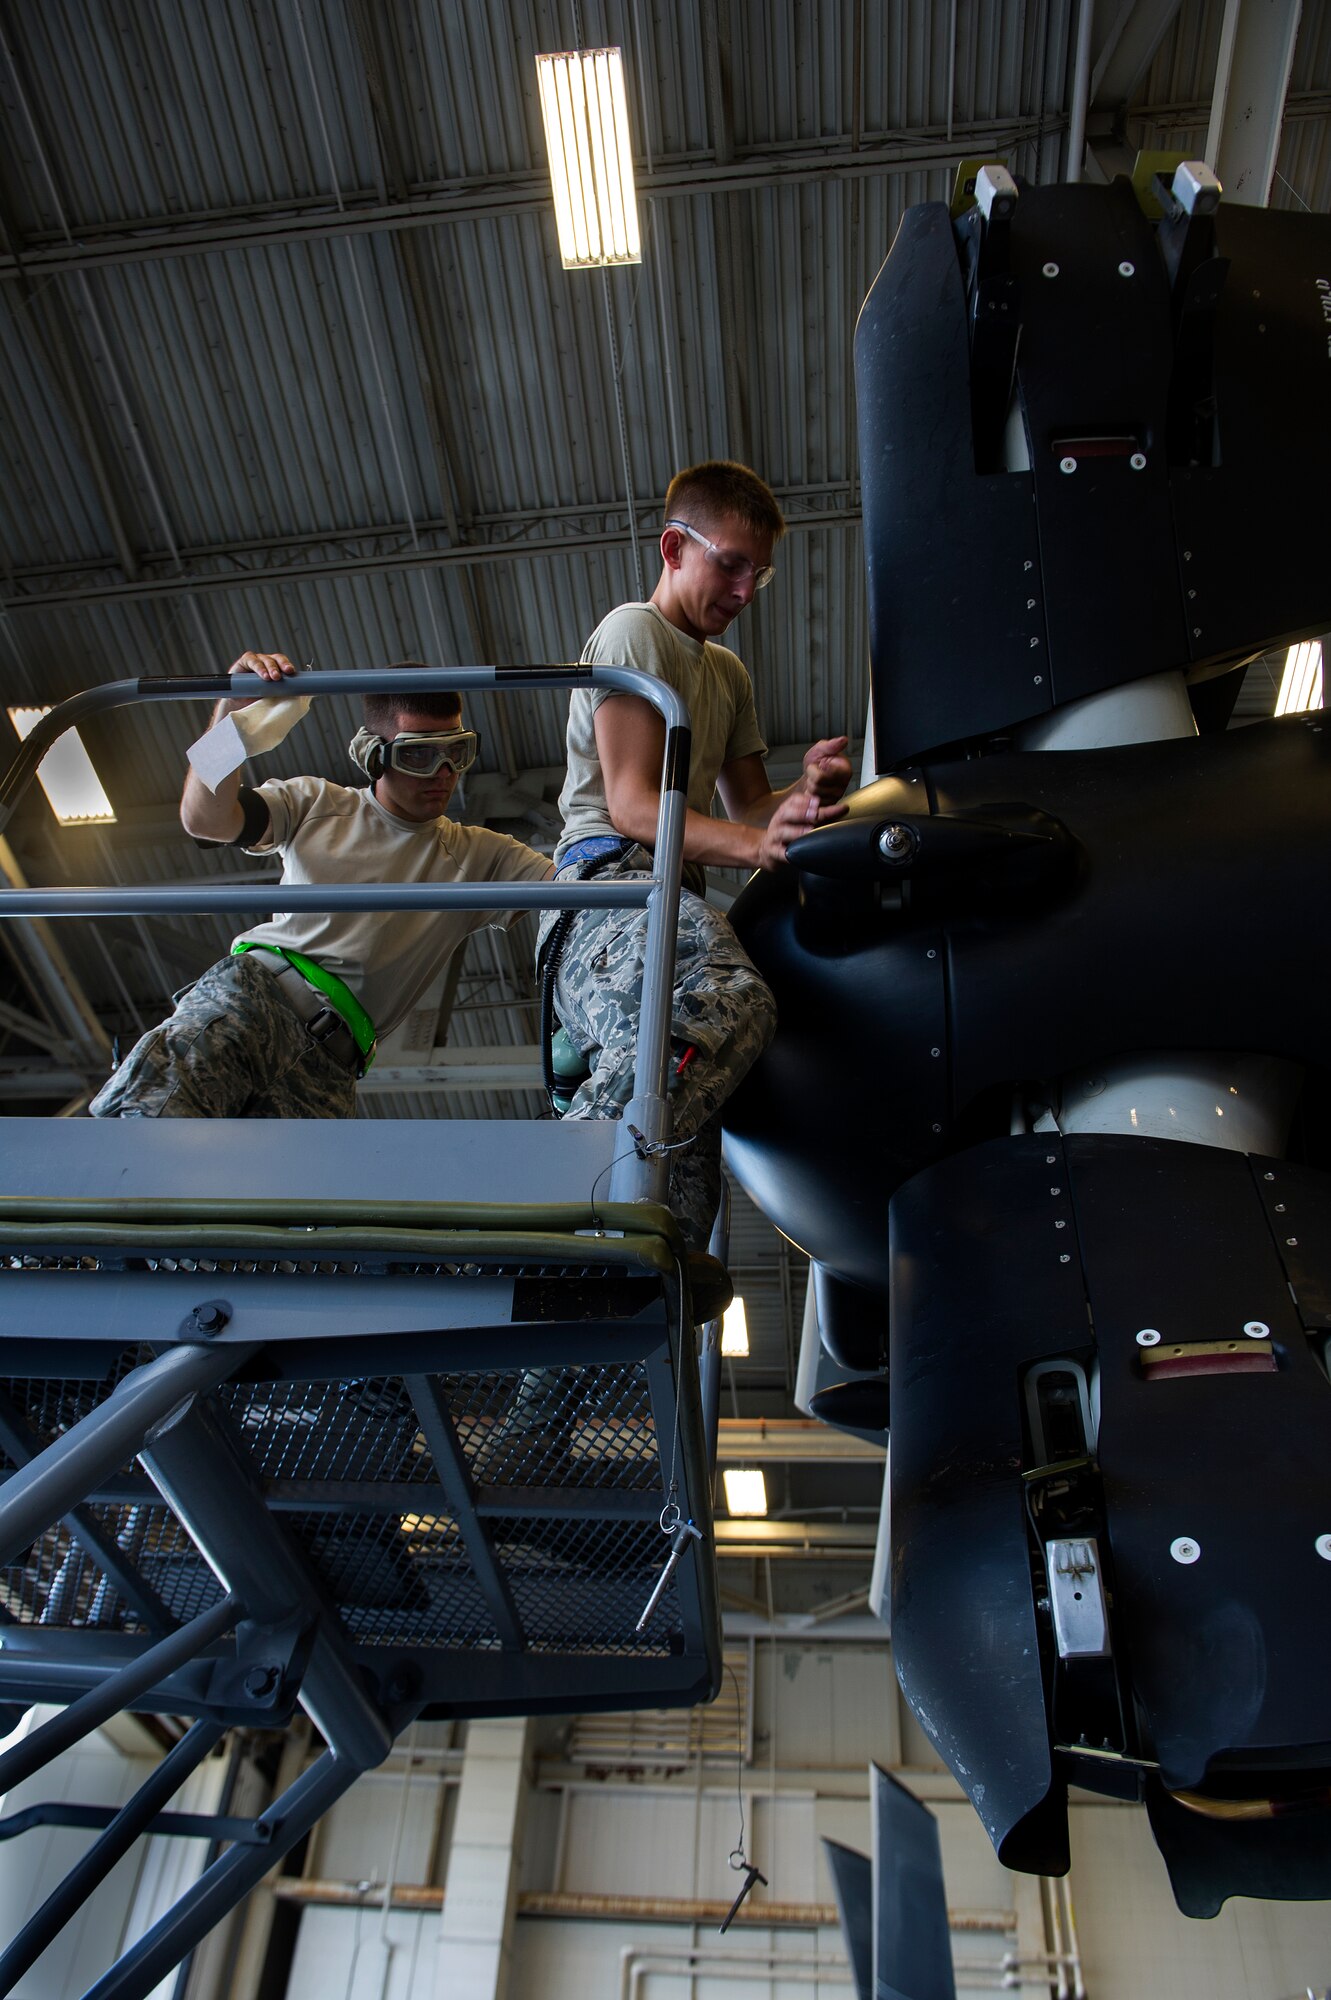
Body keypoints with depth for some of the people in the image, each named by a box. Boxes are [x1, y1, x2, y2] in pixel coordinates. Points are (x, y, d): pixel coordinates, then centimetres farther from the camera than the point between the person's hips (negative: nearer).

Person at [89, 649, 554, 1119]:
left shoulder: (477, 857, 18)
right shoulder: (316, 803, 18)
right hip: (254, 991, -1)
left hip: (330, 1057, 1)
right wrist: (233, 708, -8)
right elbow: (203, 819, 4)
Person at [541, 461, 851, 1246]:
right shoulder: (633, 631, 7)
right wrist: (754, 847, -22)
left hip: (674, 897, 9)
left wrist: (807, 791, 6)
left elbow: (748, 808, 30)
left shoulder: (729, 673, 34)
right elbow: (632, 806, -5)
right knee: (730, 1000, -40)